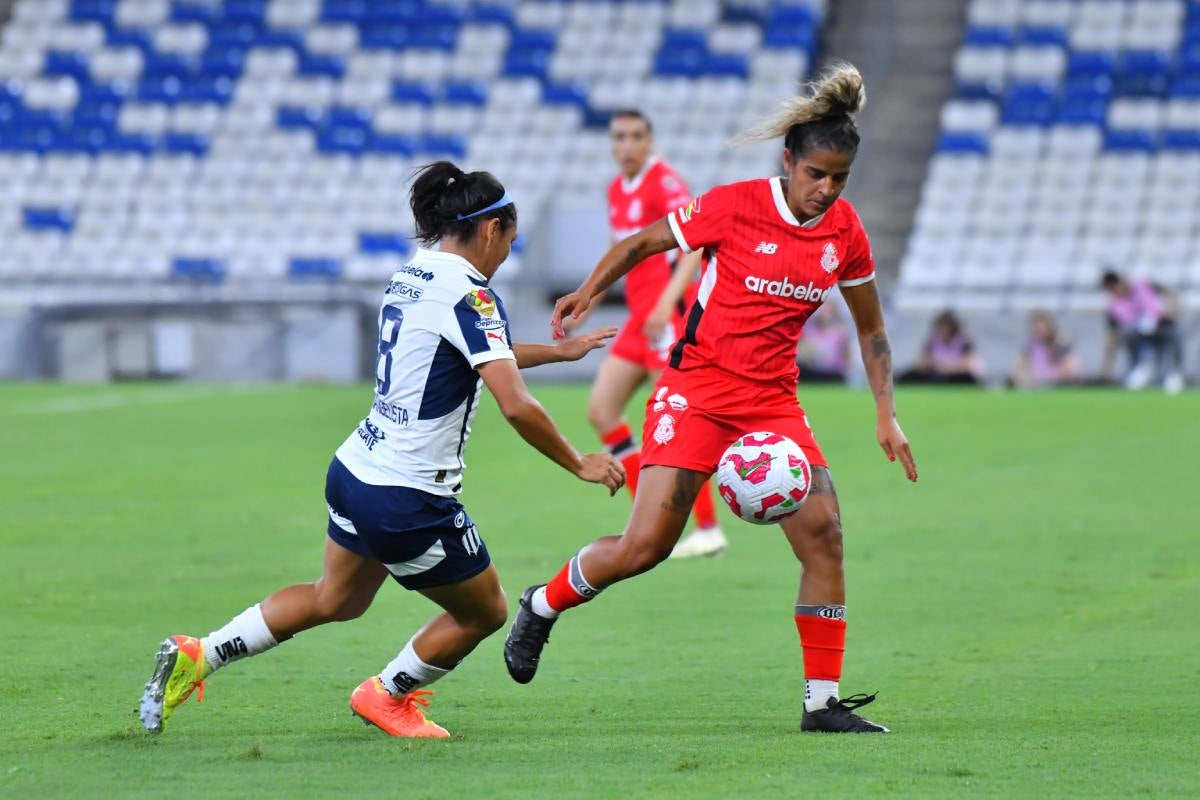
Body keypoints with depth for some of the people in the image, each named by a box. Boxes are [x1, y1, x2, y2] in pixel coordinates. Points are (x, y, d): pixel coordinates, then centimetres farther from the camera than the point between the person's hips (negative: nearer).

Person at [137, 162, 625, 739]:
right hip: (408, 503, -9)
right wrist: (579, 464, -13)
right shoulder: (470, 296, -18)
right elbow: (516, 406, -25)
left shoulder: (410, 277, 9)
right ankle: (388, 695, 32)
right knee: (485, 612, 14)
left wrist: (559, 350, 33)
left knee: (335, 599, 29)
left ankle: (196, 656, 26)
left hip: (353, 470, 9)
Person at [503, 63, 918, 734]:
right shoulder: (734, 207, -11)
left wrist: (887, 414, 7)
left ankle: (824, 702, 0)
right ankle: (543, 605, 18)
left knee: (824, 532, -10)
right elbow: (644, 242, 3)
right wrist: (590, 289, -10)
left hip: (774, 401, 4)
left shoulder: (846, 233, 1)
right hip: (698, 387, -4)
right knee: (645, 545, -12)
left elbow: (871, 328, 14)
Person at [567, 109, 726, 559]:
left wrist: (668, 301, -31)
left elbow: (695, 244, -22)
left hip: (669, 314, -9)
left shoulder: (665, 182, -12)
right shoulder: (617, 190, 14)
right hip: (639, 316, 9)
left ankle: (709, 530, -1)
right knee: (600, 411, 5)